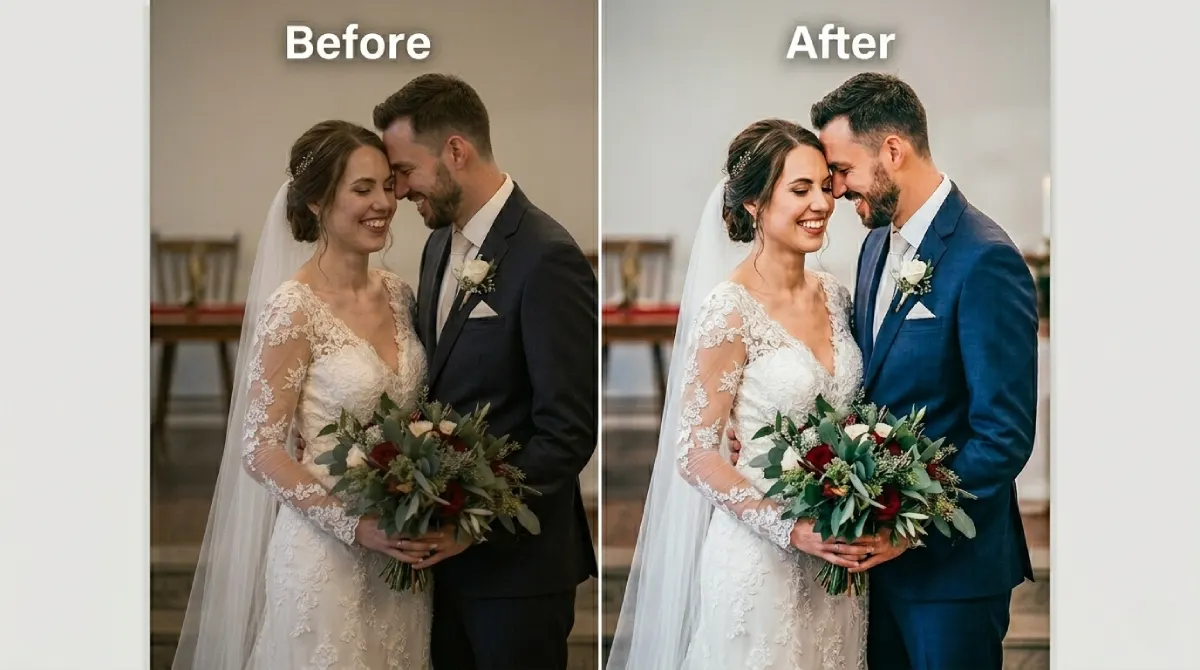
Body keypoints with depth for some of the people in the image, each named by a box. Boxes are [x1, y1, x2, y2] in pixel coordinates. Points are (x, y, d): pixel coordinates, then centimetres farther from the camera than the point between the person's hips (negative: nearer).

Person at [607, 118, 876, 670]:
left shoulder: (834, 294, 5)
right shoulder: (730, 310, -15)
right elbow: (695, 456, -15)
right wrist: (791, 530, -21)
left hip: (835, 552, 6)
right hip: (760, 556, -6)